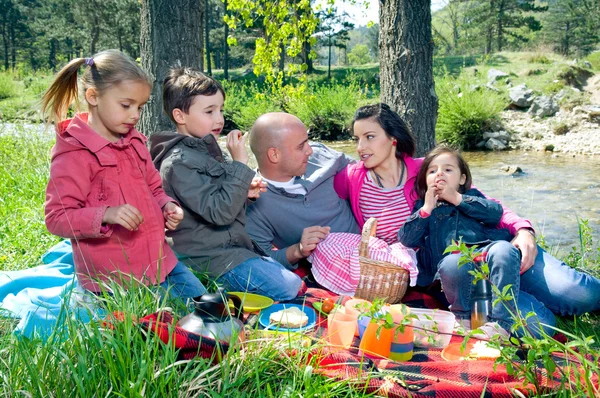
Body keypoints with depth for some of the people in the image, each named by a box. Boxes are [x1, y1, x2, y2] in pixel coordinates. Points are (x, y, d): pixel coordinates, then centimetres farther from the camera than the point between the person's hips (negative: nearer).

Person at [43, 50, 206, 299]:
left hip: (159, 261, 8)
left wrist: (167, 206, 0)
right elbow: (56, 218, -15)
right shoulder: (74, 155, -13)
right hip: (116, 277, -8)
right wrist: (106, 214, -30)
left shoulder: (134, 143, 12)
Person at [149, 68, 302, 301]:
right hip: (210, 257, -10)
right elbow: (219, 212, -24)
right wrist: (240, 164, -21)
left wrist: (244, 192, 5)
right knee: (290, 288, -20)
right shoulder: (180, 163, -18)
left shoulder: (204, 150, 13)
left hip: (233, 246, 10)